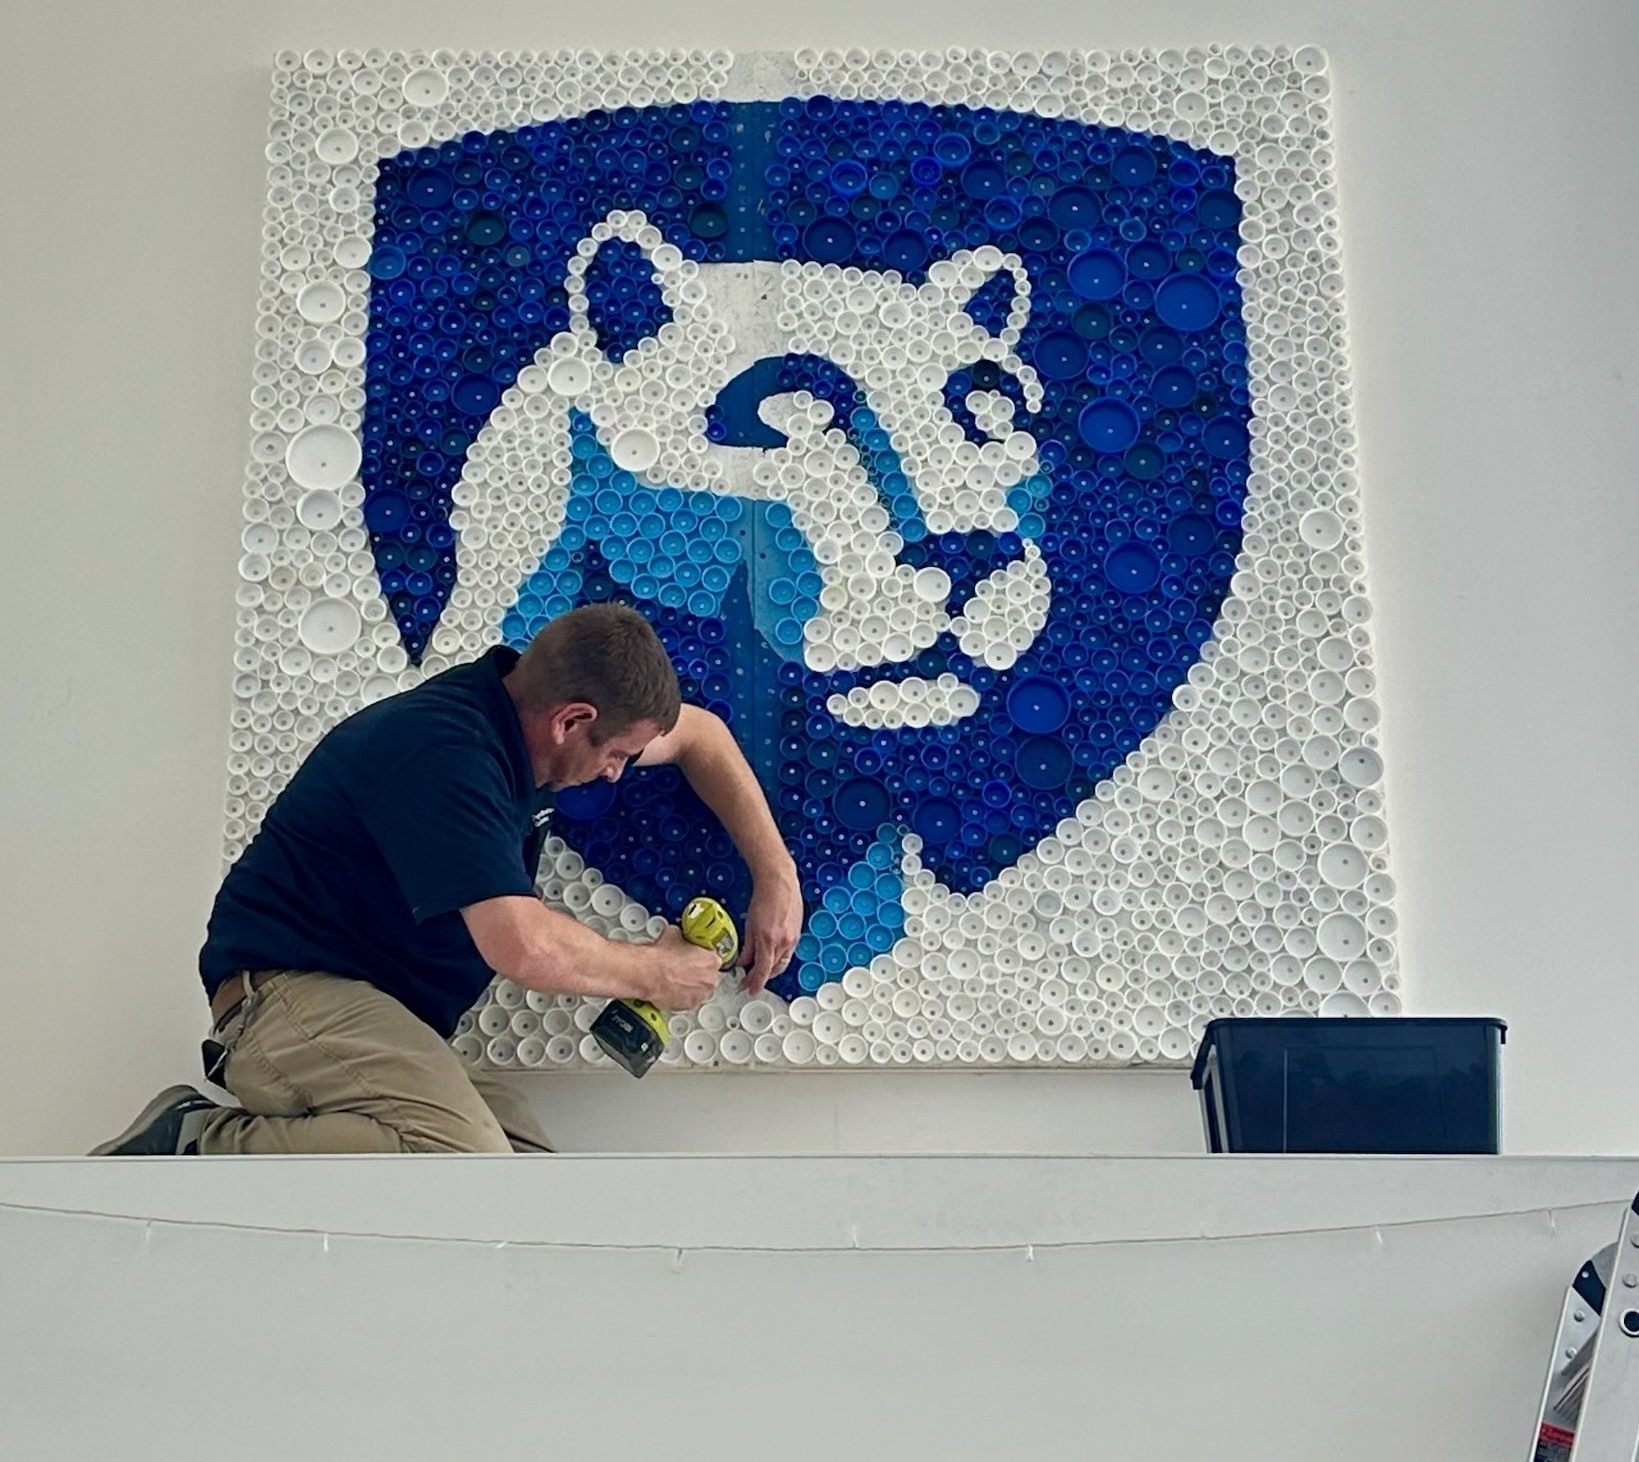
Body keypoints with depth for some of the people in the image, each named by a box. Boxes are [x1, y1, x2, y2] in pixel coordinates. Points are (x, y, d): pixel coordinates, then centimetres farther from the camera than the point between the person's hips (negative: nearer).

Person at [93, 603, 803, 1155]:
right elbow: (522, 944, -28)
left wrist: (777, 874, 14)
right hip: (294, 989, -10)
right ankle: (199, 1145, -17)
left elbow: (699, 734, 22)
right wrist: (654, 972, -10)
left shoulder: (529, 705, 7)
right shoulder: (446, 750, -21)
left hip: (393, 1016, 10)